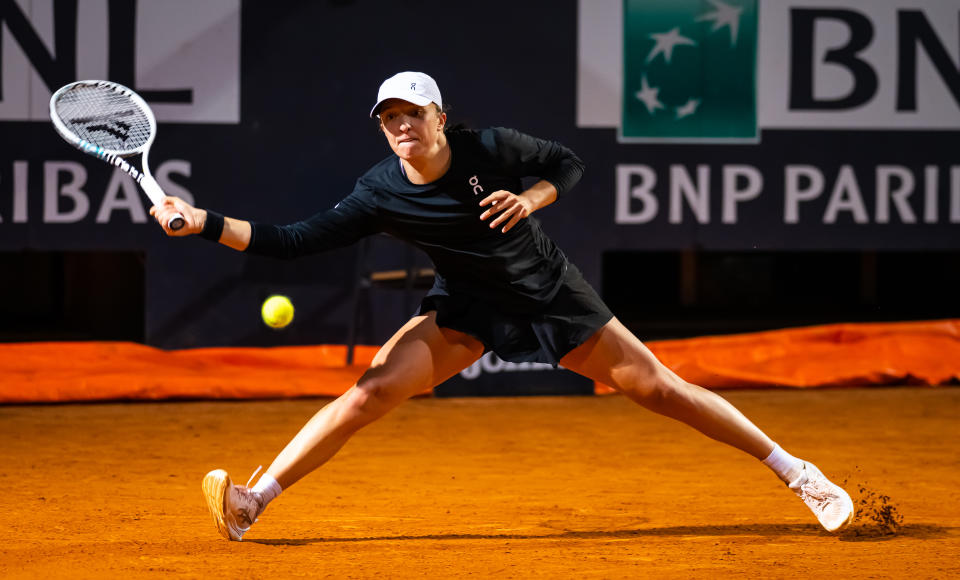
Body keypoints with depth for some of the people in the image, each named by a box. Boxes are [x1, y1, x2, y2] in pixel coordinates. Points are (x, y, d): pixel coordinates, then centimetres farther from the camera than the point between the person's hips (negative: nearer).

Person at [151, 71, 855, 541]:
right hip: (470, 308, 1)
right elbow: (294, 241, -17)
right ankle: (252, 502, -19)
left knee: (656, 386, -4)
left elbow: (569, 163, -2)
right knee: (372, 389, -18)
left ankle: (795, 470, 8)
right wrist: (205, 223, -26)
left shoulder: (489, 149, -19)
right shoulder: (380, 194, -16)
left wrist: (530, 199, -23)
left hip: (551, 296, -1)